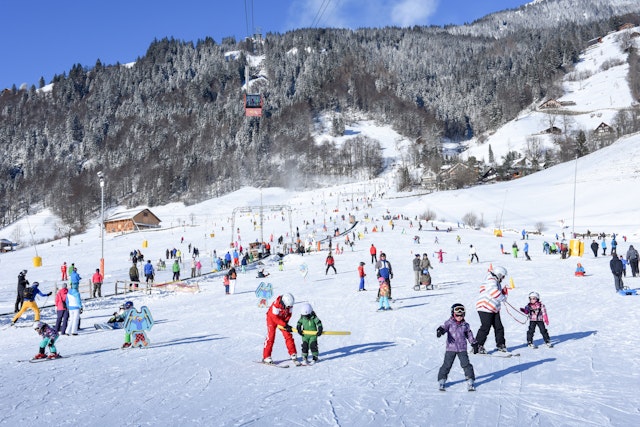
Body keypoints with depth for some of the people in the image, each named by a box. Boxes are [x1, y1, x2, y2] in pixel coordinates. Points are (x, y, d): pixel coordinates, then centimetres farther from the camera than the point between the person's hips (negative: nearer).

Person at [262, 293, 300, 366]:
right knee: (270, 337, -10)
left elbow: (289, 314, -4)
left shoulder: (289, 304, -19)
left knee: (288, 336, -4)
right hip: (272, 318, -5)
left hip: (283, 319, 5)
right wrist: (285, 325, -34)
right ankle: (266, 357, -3)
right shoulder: (276, 304, -36)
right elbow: (275, 317, -32)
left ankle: (293, 354, 4)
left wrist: (286, 322, -21)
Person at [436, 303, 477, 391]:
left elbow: (470, 335, 19)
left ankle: (470, 381, 9)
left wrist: (474, 344, 21)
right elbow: (444, 327, -18)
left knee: (466, 364, -4)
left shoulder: (465, 325, 8)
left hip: (462, 349, 2)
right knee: (447, 365, -1)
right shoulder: (449, 323, -1)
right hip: (451, 348, -2)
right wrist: (440, 331, -40)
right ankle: (442, 381, 12)